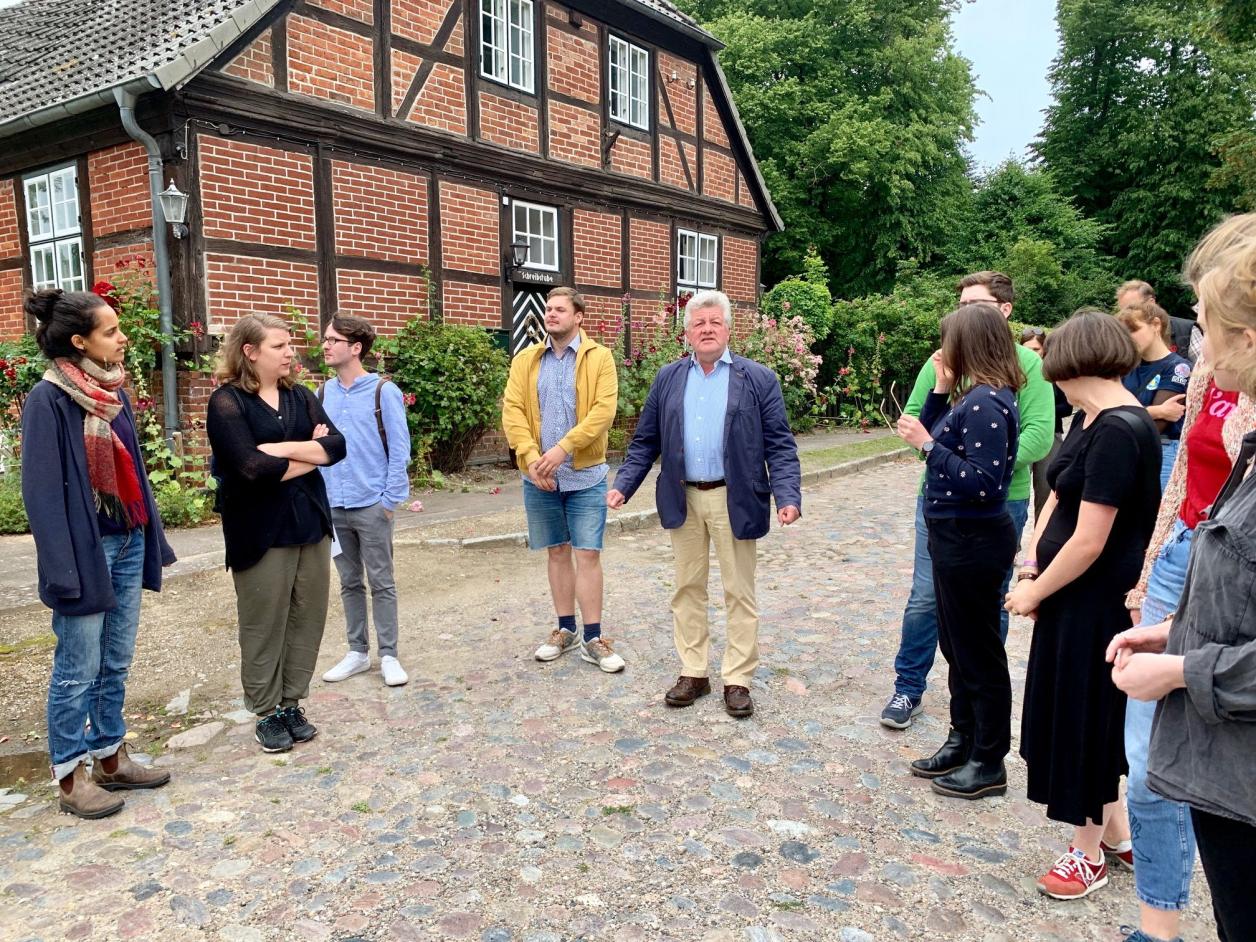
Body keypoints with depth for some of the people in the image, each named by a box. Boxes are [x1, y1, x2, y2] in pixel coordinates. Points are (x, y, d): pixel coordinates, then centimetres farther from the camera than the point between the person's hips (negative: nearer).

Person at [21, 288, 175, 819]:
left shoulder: (113, 392, 9)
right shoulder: (49, 400, -13)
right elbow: (42, 491, -15)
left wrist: (150, 538, 14)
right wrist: (63, 570, -19)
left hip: (128, 543, 7)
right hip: (87, 549, -7)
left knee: (116, 663, 15)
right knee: (78, 670, 4)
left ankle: (111, 758, 28)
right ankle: (71, 779, 18)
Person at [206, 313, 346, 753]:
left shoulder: (299, 396, 9)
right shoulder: (227, 401, -8)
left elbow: (337, 446, -3)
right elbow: (252, 467, -20)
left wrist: (283, 448, -15)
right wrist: (309, 454, -8)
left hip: (310, 523, 5)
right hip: (261, 531, -5)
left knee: (307, 619, 9)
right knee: (264, 626, 5)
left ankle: (292, 704, 23)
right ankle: (267, 714, 20)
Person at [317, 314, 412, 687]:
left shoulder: (383, 391, -7)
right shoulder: (322, 395, 5)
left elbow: (399, 450, -7)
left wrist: (391, 499, -11)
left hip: (372, 506, -4)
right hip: (333, 507, 4)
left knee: (381, 583, 4)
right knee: (349, 583, 14)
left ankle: (388, 655, 14)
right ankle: (358, 651, 26)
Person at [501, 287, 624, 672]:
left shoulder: (599, 357, -2)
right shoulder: (526, 360, 8)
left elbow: (604, 410, -13)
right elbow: (512, 410, -1)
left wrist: (562, 448, -20)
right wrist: (530, 456, -15)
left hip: (585, 474, -3)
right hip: (539, 476, 3)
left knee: (587, 554, -2)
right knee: (557, 552, 12)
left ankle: (592, 639, 7)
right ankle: (565, 629, 24)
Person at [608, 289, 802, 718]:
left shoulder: (759, 379, -1)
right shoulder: (667, 378, 8)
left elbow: (779, 445, -5)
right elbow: (645, 442, 9)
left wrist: (788, 496, -17)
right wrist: (623, 486, -1)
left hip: (734, 500, -3)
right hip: (683, 499, 3)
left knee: (739, 593, 5)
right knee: (687, 588, 11)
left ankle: (738, 679, 17)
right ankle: (693, 673, 24)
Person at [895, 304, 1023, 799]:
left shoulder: (987, 402, -21)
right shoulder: (974, 395, 8)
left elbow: (982, 484, -25)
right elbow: (936, 438, 12)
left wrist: (929, 444, -23)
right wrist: (941, 390, 4)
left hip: (973, 541, -10)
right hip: (956, 536, 10)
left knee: (978, 652, 4)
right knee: (957, 646, 20)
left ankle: (989, 764, 20)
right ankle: (963, 740, 35)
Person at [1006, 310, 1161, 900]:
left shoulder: (1119, 432, -23)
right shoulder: (1089, 420, 6)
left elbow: (1089, 542, -24)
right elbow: (1056, 498, 11)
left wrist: (1036, 591, -12)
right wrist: (1031, 568, 1)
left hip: (1096, 603, -9)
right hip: (1068, 595, 9)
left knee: (1087, 719, 8)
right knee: (1073, 714, 20)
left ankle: (1088, 854, 29)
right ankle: (1115, 830, 39)